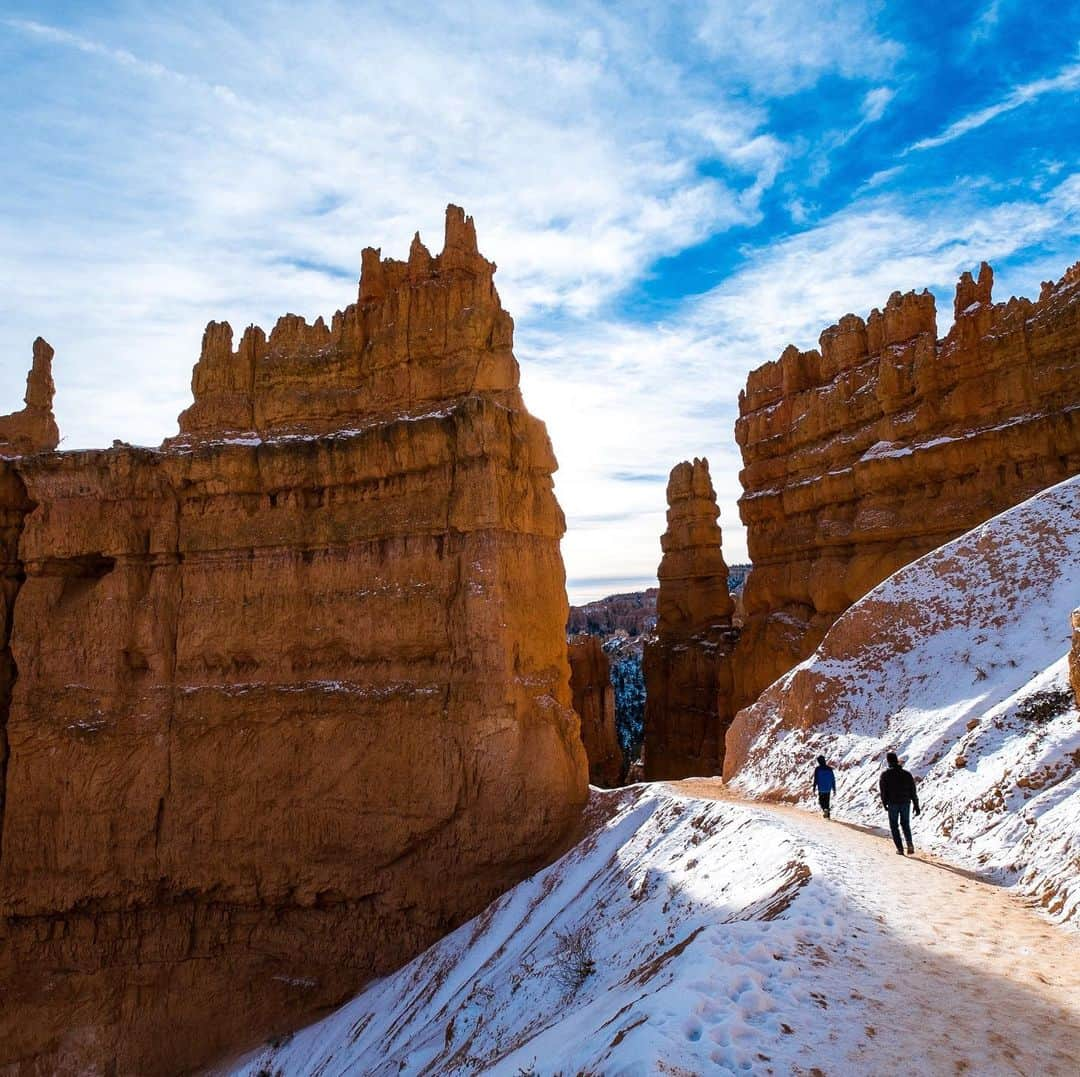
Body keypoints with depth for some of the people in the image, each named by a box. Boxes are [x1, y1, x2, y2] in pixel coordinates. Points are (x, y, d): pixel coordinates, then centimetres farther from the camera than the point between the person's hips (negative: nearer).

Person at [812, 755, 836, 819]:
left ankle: (824, 809, -18)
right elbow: (833, 779, 5)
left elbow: (816, 779, -10)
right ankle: (828, 815, 16)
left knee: (821, 801, 10)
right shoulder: (829, 768, 2)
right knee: (827, 802, 16)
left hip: (821, 789, -3)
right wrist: (834, 789, 12)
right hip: (828, 789, 3)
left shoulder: (817, 769, -8)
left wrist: (814, 788, -4)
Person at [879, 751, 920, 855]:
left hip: (893, 804, -3)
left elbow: (883, 790, -8)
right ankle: (909, 844, -2)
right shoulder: (907, 774, 5)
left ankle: (900, 848, 4)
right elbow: (913, 791, 3)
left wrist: (884, 804, 1)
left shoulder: (885, 774, -4)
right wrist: (916, 805, 7)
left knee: (894, 826, 11)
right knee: (905, 824, 19)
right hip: (906, 803, 3)